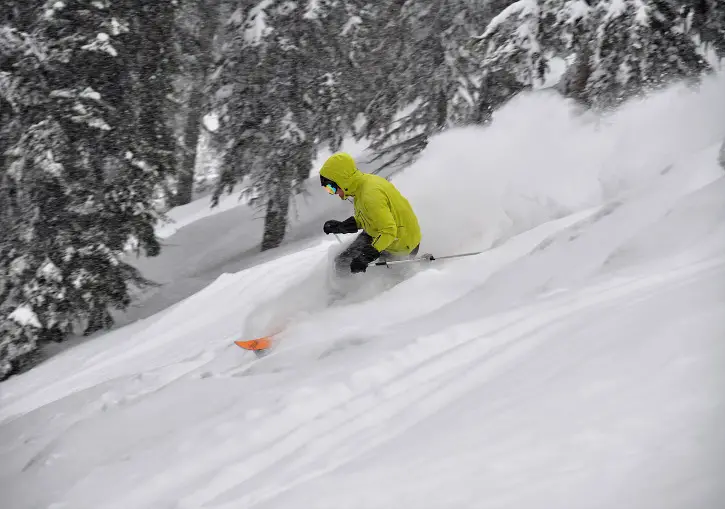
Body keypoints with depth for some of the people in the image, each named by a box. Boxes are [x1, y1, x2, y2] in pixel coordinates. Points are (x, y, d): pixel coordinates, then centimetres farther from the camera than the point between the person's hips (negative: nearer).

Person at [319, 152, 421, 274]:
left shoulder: (370, 195, -28)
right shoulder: (366, 180, 2)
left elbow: (388, 231, -32)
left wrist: (365, 257, -36)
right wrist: (341, 226, 12)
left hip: (399, 249, -10)